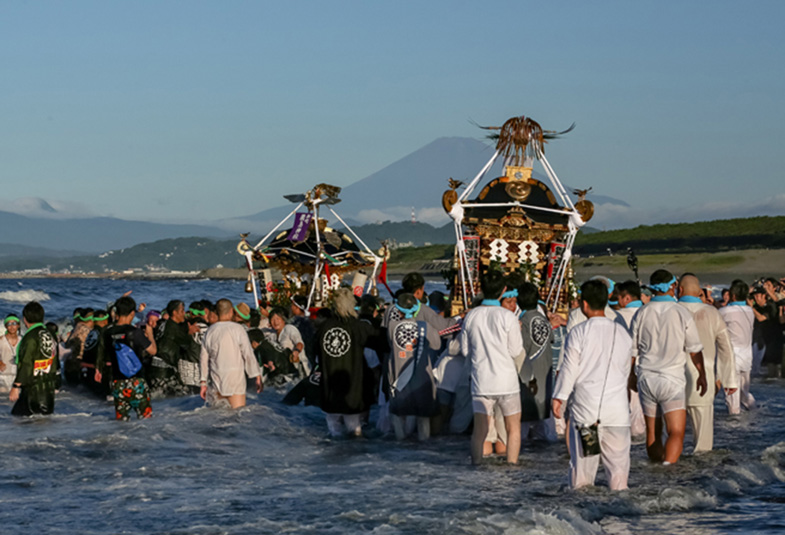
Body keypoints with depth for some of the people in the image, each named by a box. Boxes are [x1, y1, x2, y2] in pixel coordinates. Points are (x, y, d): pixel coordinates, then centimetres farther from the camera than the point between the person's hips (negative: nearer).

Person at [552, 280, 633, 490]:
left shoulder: (578, 333, -8)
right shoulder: (622, 333, 6)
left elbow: (569, 369, -6)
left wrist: (559, 397, 3)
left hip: (585, 404, -3)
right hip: (616, 405, 3)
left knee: (582, 454, 5)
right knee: (617, 454, 8)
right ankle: (618, 488, 9)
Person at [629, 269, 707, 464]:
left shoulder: (642, 313, 2)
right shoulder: (682, 314, -6)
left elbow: (633, 349, 10)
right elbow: (694, 350, 0)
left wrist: (632, 374, 24)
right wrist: (702, 375, 13)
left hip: (646, 378, 4)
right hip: (672, 379, -4)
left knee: (652, 432, 13)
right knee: (676, 433, -7)